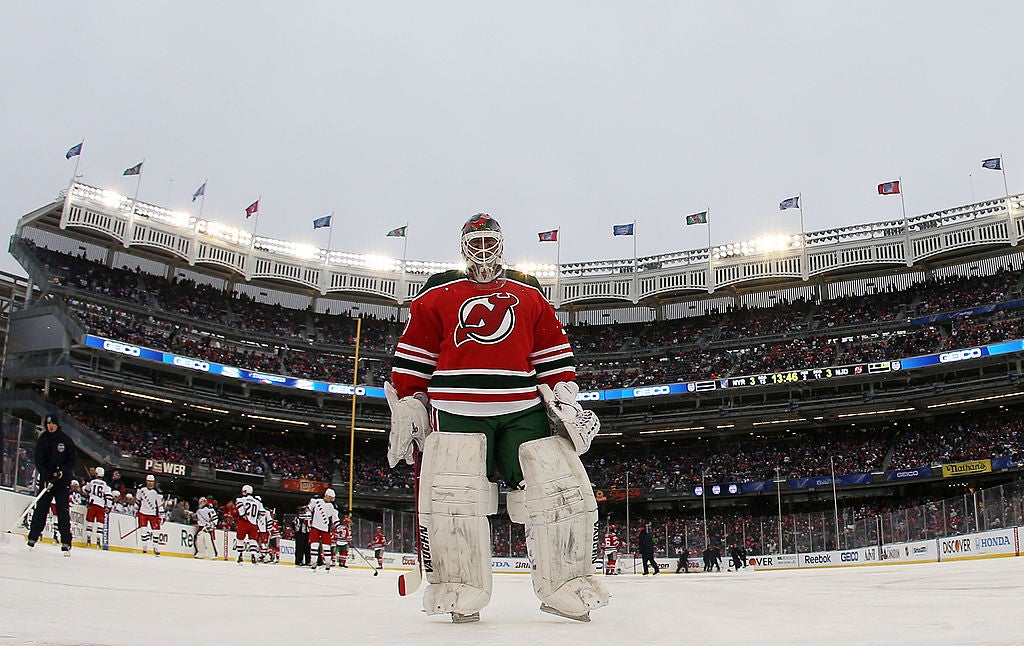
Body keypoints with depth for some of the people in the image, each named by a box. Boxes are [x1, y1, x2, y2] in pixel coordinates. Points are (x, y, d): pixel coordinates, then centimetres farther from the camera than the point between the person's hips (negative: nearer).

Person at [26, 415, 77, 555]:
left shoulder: (66, 439, 1)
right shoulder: (42, 439, 4)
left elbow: (73, 459, 4)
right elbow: (38, 460, -3)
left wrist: (62, 470, -12)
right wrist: (45, 477, -15)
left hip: (63, 481, -2)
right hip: (46, 479, 2)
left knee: (63, 511, -6)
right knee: (40, 509, 0)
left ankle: (66, 543, -6)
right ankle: (32, 539, 10)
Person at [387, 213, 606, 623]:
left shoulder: (529, 295, 18)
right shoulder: (438, 295, 12)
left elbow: (553, 353, 17)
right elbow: (412, 356, 11)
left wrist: (562, 395, 7)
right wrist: (407, 405, 5)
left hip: (524, 411, 2)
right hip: (456, 411, -2)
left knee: (562, 490, -6)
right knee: (450, 497, -14)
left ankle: (566, 585, 6)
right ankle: (459, 592, 0)